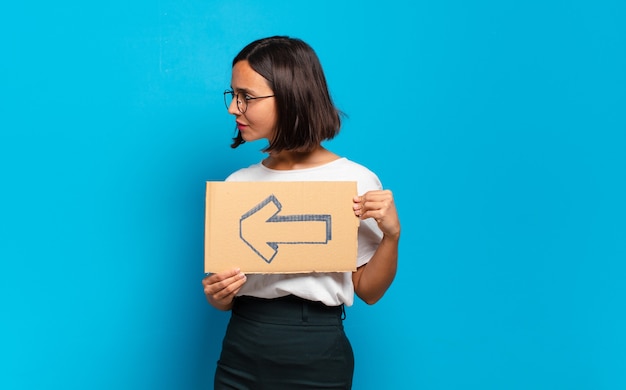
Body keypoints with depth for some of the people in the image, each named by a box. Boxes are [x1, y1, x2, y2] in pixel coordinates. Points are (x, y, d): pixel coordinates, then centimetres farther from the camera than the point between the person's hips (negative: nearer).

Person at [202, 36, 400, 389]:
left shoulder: (356, 181, -9)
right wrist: (217, 296, -13)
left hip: (316, 355, -3)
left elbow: (368, 291, -2)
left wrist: (392, 234, -17)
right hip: (240, 353, 3)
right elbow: (226, 297, 8)